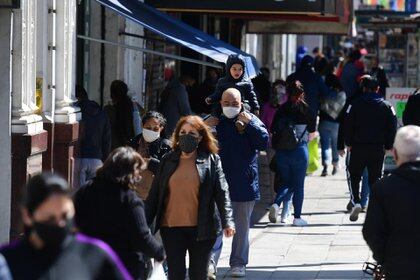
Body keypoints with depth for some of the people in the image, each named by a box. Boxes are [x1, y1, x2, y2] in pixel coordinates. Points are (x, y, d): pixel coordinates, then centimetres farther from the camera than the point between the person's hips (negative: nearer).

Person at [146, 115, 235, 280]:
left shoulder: (211, 161, 2)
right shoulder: (168, 160, 9)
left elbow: (222, 192, -4)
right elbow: (155, 193, 10)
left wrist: (227, 222, -16)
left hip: (201, 228, -2)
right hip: (171, 227, 2)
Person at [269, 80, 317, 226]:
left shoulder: (281, 110, 1)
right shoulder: (307, 110, -4)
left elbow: (273, 133, 1)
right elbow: (311, 135, 3)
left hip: (282, 152, 2)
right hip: (300, 151, -2)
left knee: (286, 183, 15)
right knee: (298, 185, 8)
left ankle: (276, 203, -11)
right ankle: (297, 217, 10)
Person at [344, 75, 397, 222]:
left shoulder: (356, 105, -3)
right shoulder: (386, 106, 2)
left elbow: (348, 125, -3)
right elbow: (392, 127, 2)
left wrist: (349, 143, 7)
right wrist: (388, 146, 8)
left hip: (358, 147, -1)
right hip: (378, 148, 1)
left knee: (354, 176, 12)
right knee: (375, 178, 9)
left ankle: (356, 201, -8)